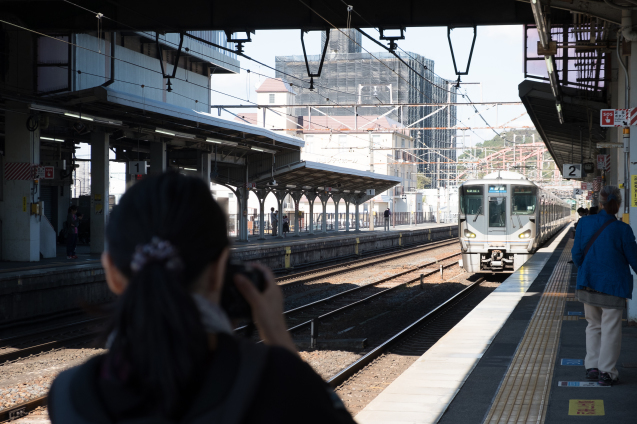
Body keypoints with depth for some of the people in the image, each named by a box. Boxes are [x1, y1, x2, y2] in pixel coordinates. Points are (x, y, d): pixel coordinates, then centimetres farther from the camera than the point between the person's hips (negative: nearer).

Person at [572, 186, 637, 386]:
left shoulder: (584, 223, -6)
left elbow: (577, 253, 0)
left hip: (587, 285, 4)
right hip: (613, 286, -3)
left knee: (594, 325, 18)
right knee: (610, 328, 5)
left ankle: (592, 367, 16)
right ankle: (606, 372, 7)